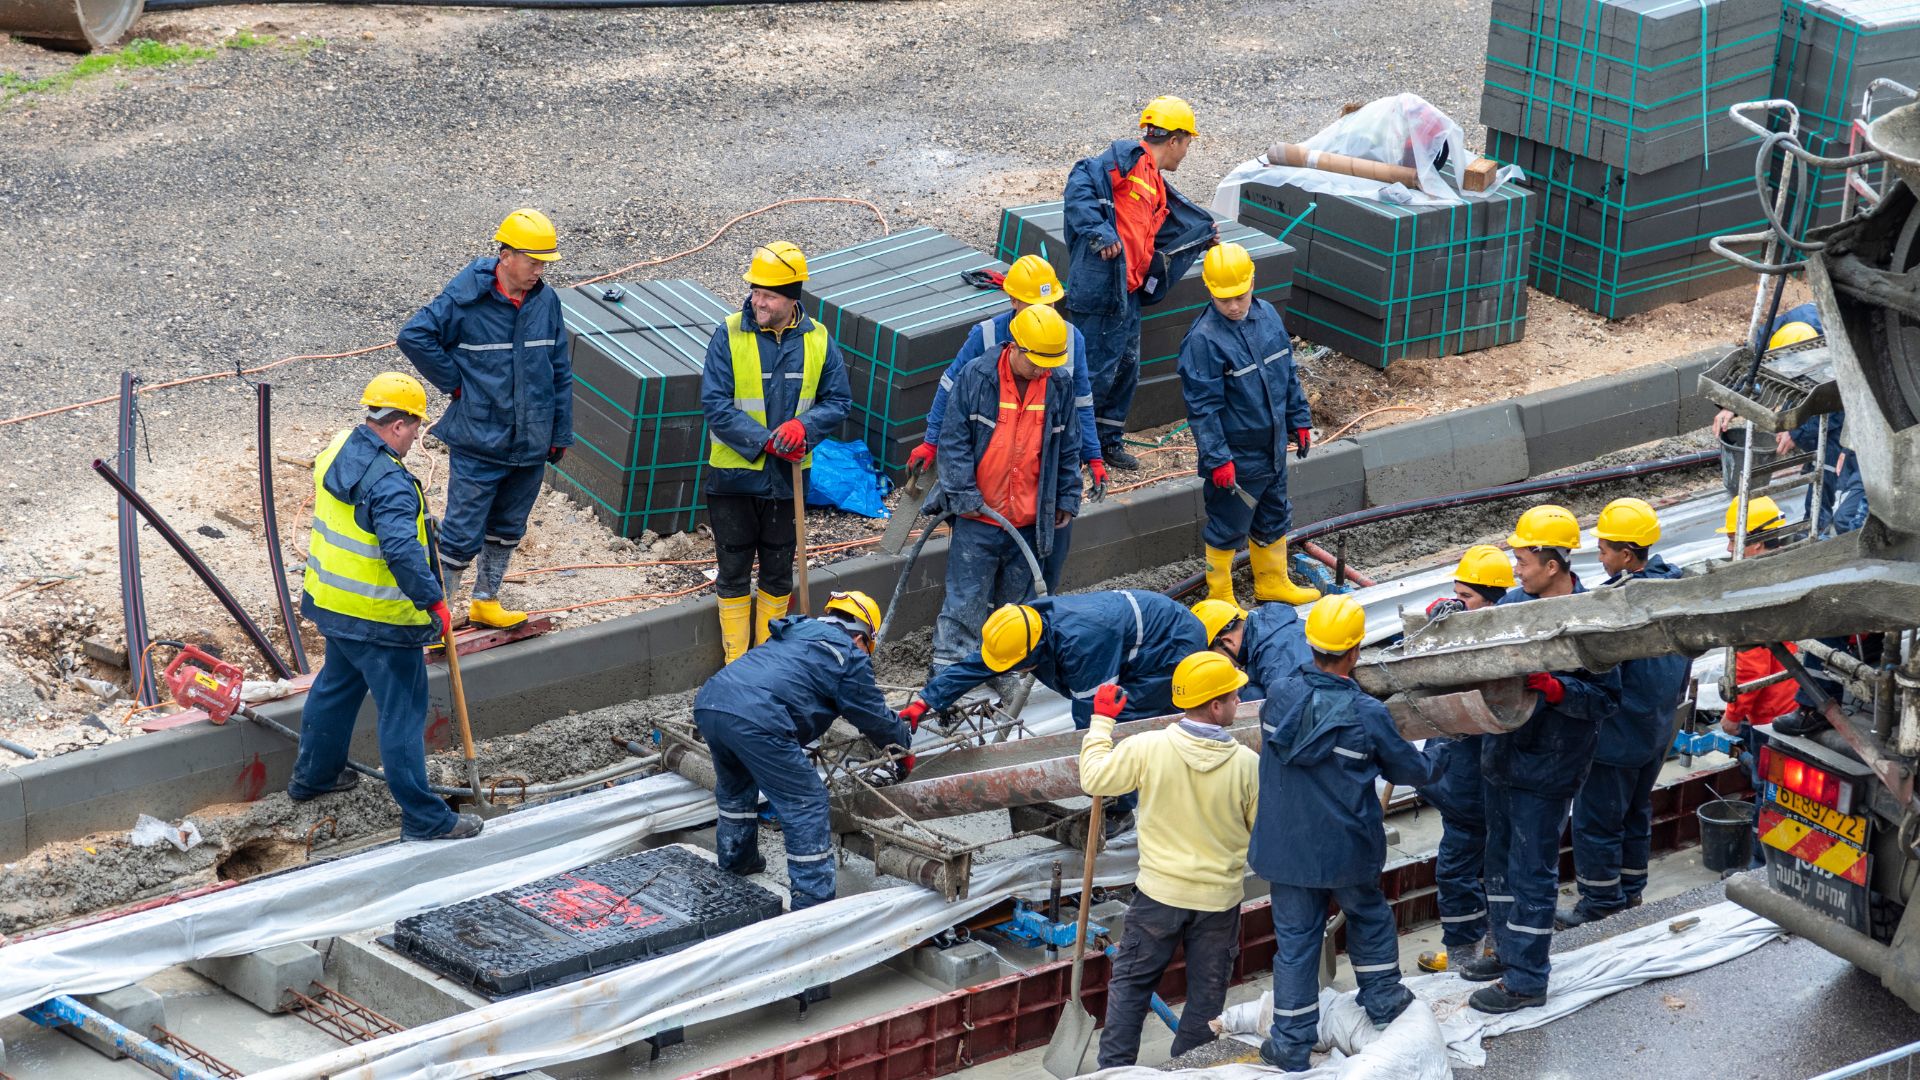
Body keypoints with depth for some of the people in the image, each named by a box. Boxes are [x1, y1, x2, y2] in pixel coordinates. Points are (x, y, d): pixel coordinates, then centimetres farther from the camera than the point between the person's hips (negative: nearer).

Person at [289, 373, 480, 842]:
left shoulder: (337, 452, 2)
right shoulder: (390, 483, -27)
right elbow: (403, 552, -35)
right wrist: (434, 601, -24)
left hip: (333, 604, 9)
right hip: (381, 619, -9)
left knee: (336, 685, 29)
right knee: (403, 713, 0)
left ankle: (312, 776, 46)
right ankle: (424, 818, 6)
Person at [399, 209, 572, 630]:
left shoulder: (546, 302, 1)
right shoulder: (466, 299, -15)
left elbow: (560, 371, 9)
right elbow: (413, 336, -15)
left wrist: (561, 433, 10)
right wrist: (455, 383, -11)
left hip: (531, 443, 6)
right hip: (479, 442, -6)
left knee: (507, 529, 19)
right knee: (463, 535, -3)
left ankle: (486, 602, 35)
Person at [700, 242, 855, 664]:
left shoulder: (817, 340, -4)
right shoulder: (729, 335, -12)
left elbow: (839, 401, 1)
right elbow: (714, 403, -15)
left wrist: (804, 426, -20)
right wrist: (765, 441, -24)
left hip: (787, 476, 2)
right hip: (733, 474, -2)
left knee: (778, 573, 15)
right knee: (734, 571, 8)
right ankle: (736, 664, 19)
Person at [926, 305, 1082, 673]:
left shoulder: (1060, 384, 0)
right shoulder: (975, 378, -10)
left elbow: (1067, 447, 10)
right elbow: (954, 442, -6)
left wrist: (1067, 499, 10)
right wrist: (964, 496, -11)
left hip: (1031, 521, 3)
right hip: (978, 518, -3)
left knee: (1018, 599, 13)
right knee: (965, 600, 0)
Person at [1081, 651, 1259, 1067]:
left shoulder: (1148, 748, -17)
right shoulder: (1248, 764, -17)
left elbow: (1094, 779, -2)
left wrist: (1102, 721, 10)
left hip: (1159, 892, 0)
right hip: (1220, 897, 0)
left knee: (1131, 980, 16)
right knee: (1206, 992, 15)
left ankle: (1114, 1067, 16)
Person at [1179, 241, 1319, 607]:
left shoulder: (1267, 315, -1)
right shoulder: (1204, 339, -23)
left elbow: (1288, 374, 12)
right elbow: (1202, 407, -21)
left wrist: (1299, 420, 15)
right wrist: (1217, 459, -21)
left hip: (1273, 448, 7)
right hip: (1236, 456, -7)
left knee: (1274, 519, 22)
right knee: (1227, 529, 7)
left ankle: (1273, 583, 41)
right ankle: (1220, 598, 24)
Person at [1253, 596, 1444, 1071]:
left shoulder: (1279, 698, -10)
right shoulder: (1368, 715, -19)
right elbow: (1410, 768, -3)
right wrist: (1435, 759, 22)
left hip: (1286, 848, 2)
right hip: (1347, 851, -2)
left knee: (1295, 938, 11)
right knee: (1369, 916, 26)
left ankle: (1291, 1043, 15)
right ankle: (1382, 999, 41)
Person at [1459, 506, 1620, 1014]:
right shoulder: (1516, 602, 2)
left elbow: (1606, 699, -19)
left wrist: (1554, 689, -32)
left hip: (1545, 770, -8)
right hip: (1501, 756, 8)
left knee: (1531, 872, 0)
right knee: (1500, 861, 20)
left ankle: (1526, 980, 9)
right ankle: (1508, 953, 36)